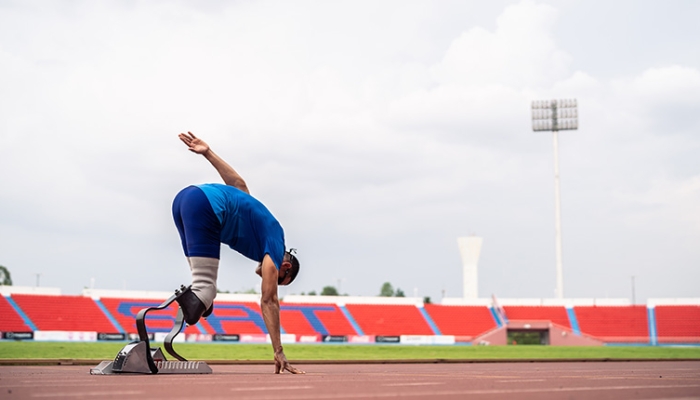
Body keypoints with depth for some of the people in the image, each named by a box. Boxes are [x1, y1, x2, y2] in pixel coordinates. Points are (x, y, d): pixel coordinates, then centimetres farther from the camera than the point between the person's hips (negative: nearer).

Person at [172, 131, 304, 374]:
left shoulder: (269, 229, 28)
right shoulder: (275, 252, 9)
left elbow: (237, 182, 29)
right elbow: (268, 302, 5)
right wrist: (279, 353, 6)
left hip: (184, 197, 8)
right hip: (205, 207, -8)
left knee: (203, 283, 15)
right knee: (205, 289, -9)